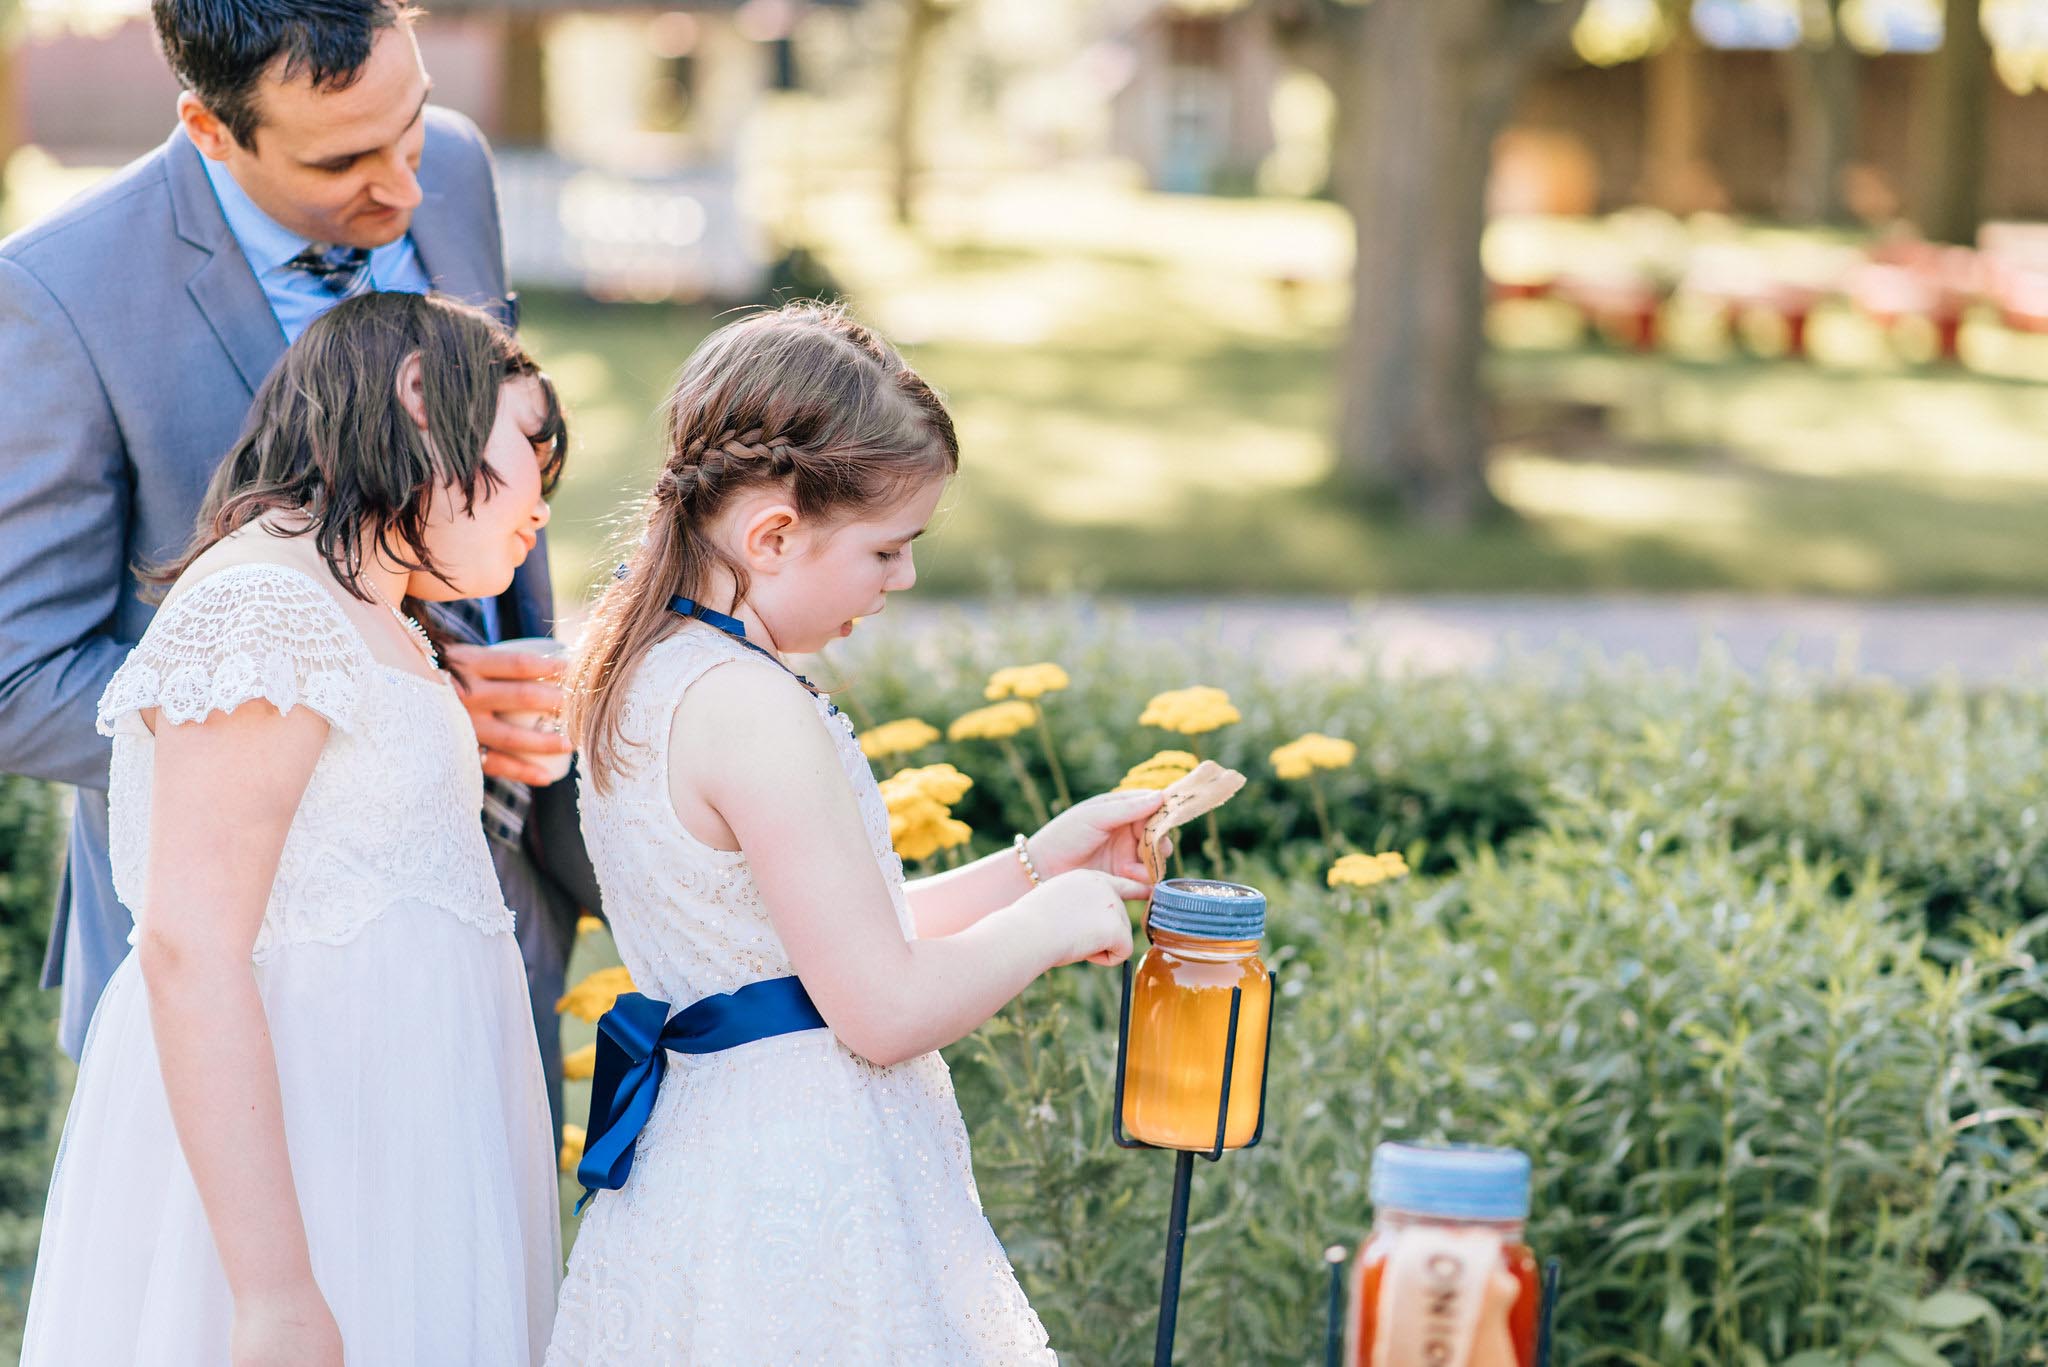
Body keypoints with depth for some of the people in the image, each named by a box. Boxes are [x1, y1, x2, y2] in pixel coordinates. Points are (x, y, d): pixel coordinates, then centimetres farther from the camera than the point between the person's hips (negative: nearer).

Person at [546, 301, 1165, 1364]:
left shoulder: (642, 672, 9)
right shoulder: (753, 715, -21)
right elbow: (887, 1012, -21)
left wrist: (1038, 864, 15)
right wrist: (1048, 922, -5)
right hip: (811, 1201, -10)